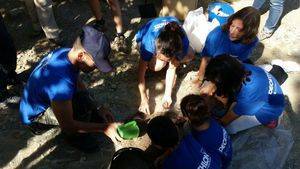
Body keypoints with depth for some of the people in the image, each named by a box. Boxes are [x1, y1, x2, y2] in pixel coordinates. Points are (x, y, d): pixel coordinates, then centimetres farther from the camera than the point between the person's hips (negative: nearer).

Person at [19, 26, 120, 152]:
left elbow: (78, 83, 0)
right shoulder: (61, 83, -42)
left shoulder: (66, 53, -17)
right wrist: (103, 127, -25)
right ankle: (75, 137, 2)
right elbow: (68, 126, -31)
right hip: (35, 116, -8)